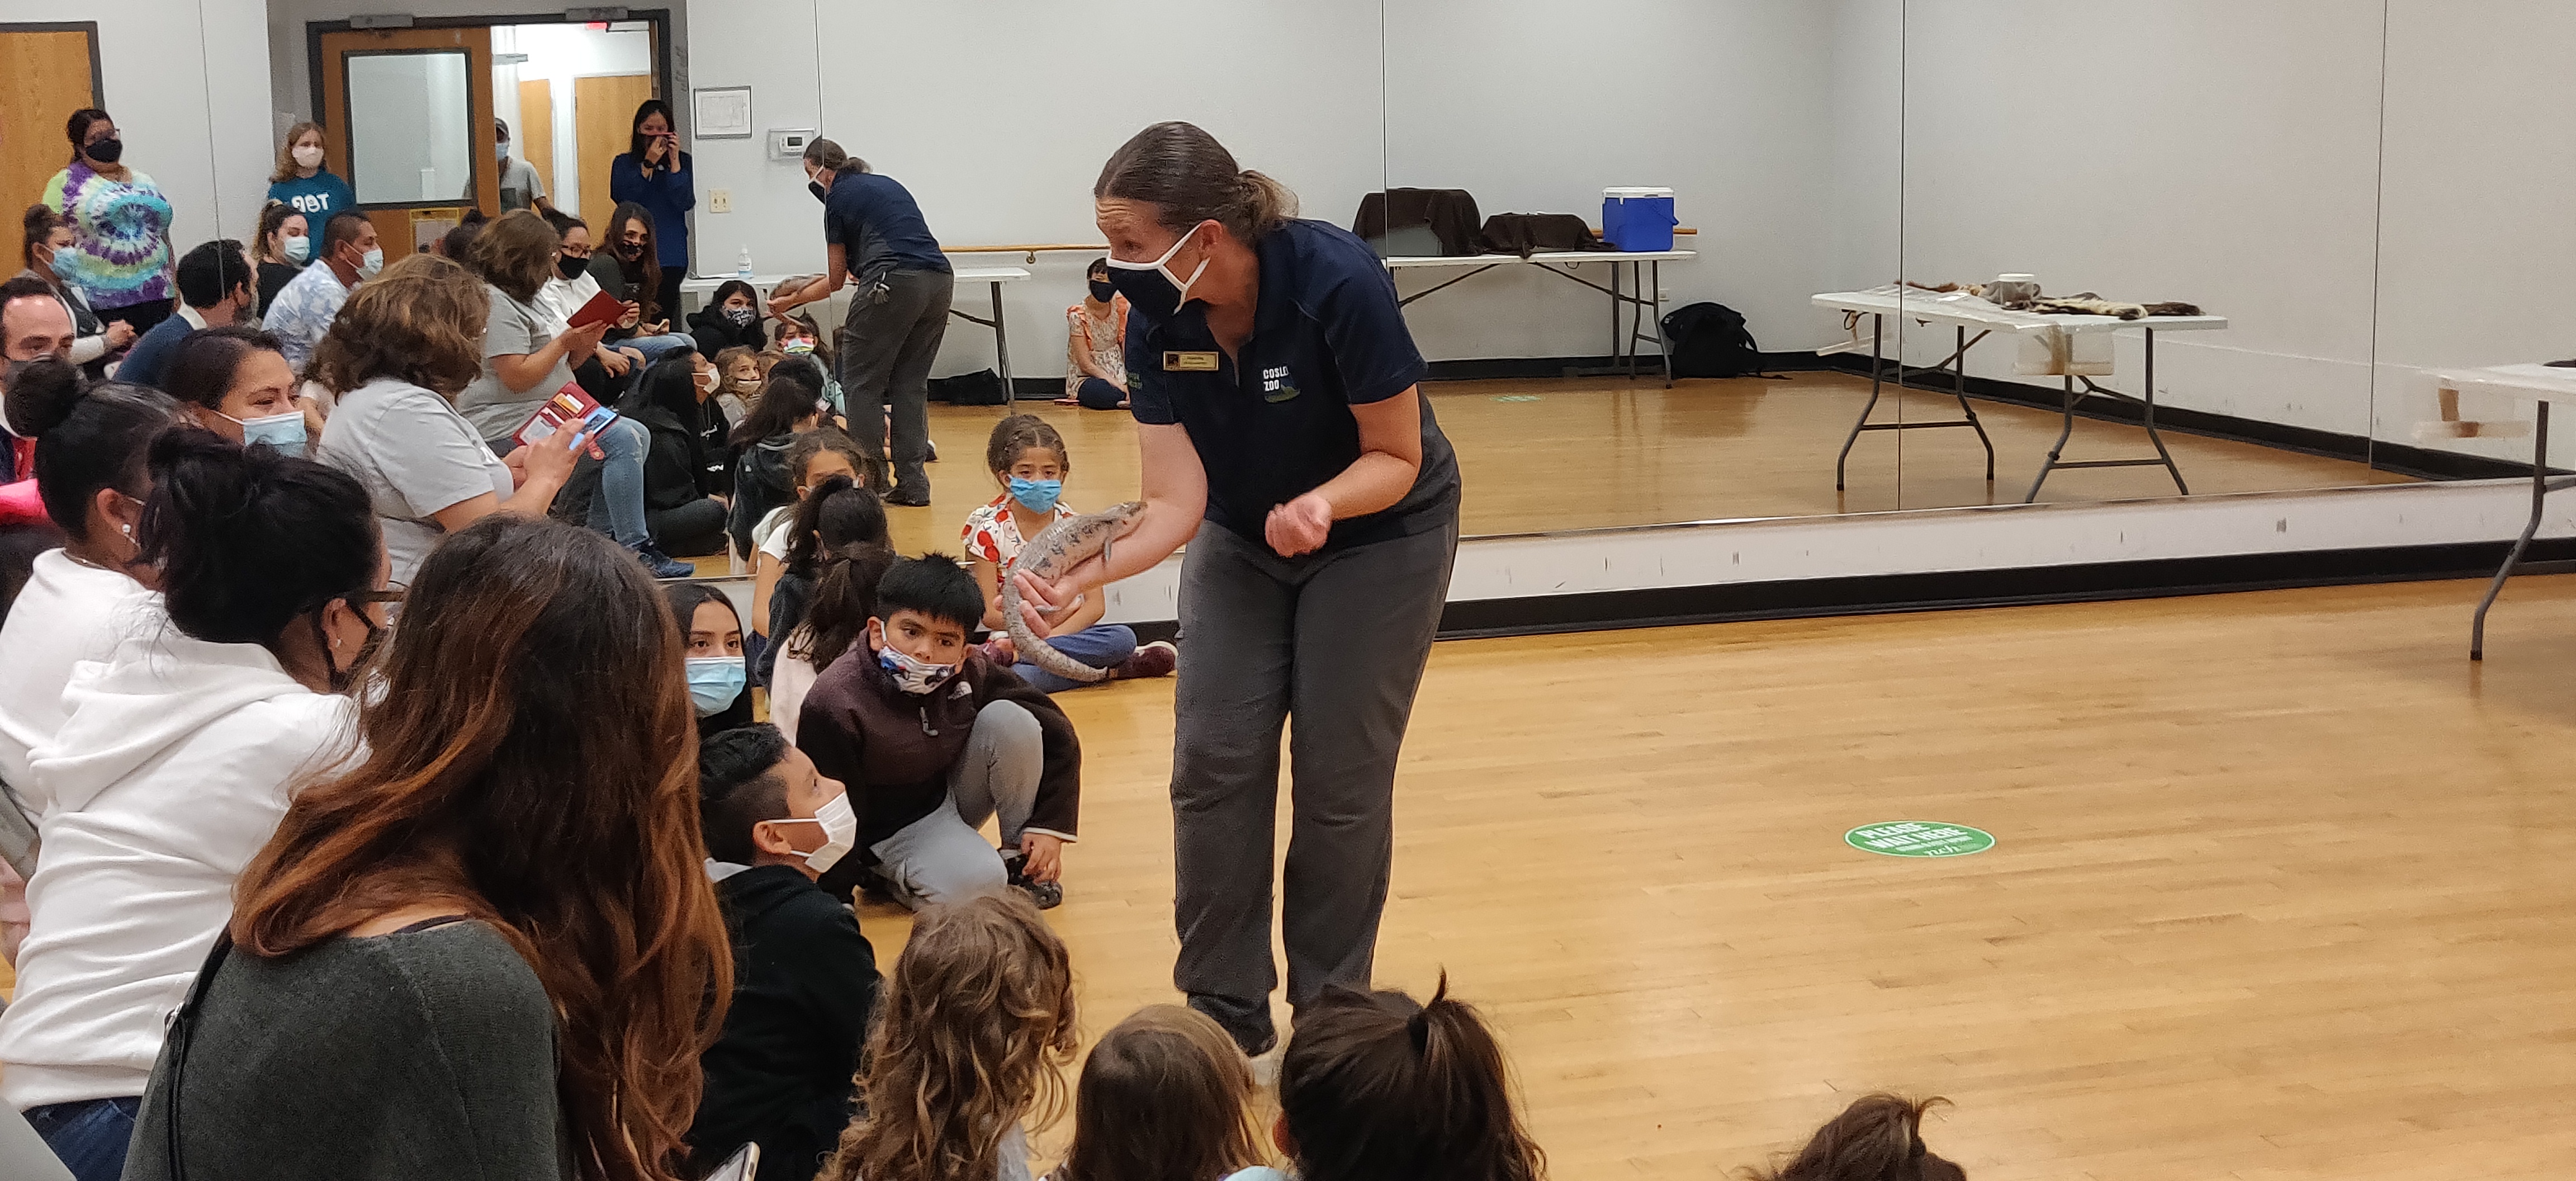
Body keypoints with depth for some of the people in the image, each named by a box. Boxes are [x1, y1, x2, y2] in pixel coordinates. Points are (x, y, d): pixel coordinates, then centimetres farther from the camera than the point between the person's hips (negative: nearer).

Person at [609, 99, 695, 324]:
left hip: (670, 255, 0)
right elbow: (622, 200, -8)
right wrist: (648, 164, -10)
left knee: (664, 317, -3)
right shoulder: (624, 163, 8)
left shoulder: (683, 162, 8)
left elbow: (686, 204, -5)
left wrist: (674, 161, -9)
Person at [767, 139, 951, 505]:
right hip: (939, 282, 7)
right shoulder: (886, 185, 28)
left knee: (862, 382, 4)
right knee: (910, 384, 13)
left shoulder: (839, 197, 7)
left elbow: (837, 280, 13)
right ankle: (912, 483, 9)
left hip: (895, 284, -7)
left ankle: (870, 478, 2)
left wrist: (792, 301, 28)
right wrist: (805, 288, 39)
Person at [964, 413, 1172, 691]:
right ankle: (1108, 669, -20)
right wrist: (1039, 629, -17)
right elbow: (989, 613, -6)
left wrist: (1052, 636, -18)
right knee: (1015, 677, -39)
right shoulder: (989, 531, -3)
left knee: (1124, 638, -27)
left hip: (1067, 630, 3)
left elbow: (1095, 604, -3)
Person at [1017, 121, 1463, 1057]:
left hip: (1380, 527, -4)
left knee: (1341, 776, -2)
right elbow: (1176, 500, -22)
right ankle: (1224, 1012, 9)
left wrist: (1323, 503, -42)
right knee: (1213, 762, -3)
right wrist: (1092, 568, -40)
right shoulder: (1156, 321, -20)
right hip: (1240, 534, 4)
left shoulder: (1338, 283, -33)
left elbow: (1396, 456, -22)